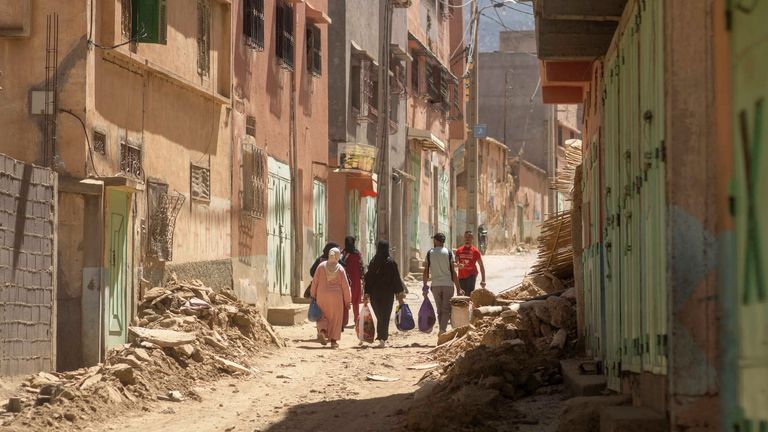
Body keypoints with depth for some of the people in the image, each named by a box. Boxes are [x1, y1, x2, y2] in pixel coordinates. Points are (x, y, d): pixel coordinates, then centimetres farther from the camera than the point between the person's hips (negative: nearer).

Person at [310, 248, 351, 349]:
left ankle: (322, 331, -12)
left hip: (322, 295, 1)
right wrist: (347, 300, 6)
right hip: (336, 296, -1)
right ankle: (333, 340, 8)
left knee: (322, 316, 15)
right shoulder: (340, 269, -5)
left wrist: (313, 295, 9)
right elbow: (345, 286, -2)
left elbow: (315, 281, 0)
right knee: (335, 318, 9)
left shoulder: (321, 266, -2)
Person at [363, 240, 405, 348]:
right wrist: (400, 294, 0)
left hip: (375, 294, 2)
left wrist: (367, 294, 6)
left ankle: (382, 337, 14)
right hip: (388, 293, -2)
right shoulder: (391, 262, -8)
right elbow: (396, 278, -7)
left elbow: (368, 278, 1)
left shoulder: (373, 262, -1)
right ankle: (383, 338, -11)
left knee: (379, 316, 15)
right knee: (385, 316, 0)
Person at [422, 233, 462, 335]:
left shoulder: (429, 253, 2)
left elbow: (426, 271, 2)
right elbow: (453, 271, -6)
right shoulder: (449, 253, -3)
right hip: (448, 284, -2)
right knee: (446, 309, 0)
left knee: (439, 310, 14)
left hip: (435, 285, 2)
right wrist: (458, 288, -2)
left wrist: (425, 286, 12)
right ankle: (443, 329, -17)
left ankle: (442, 330, 16)